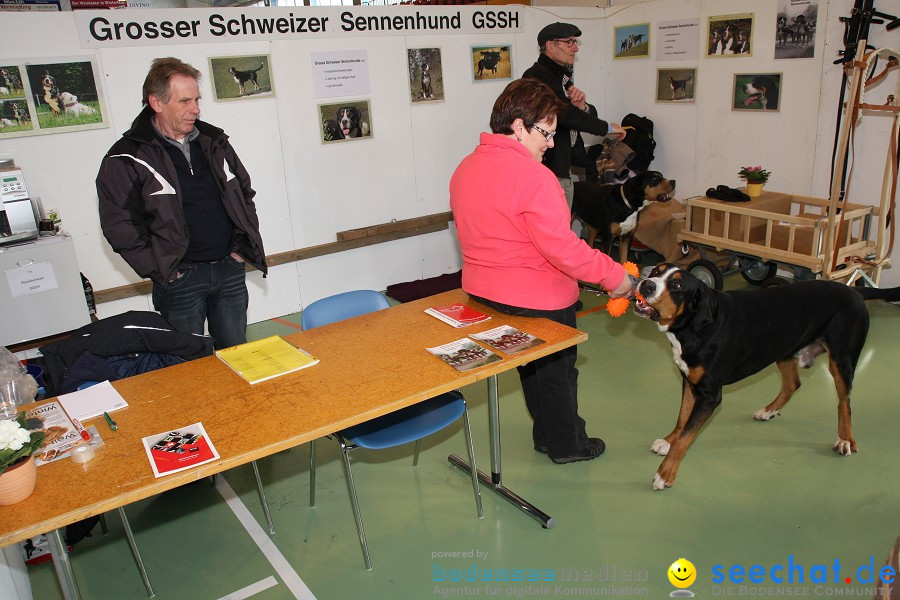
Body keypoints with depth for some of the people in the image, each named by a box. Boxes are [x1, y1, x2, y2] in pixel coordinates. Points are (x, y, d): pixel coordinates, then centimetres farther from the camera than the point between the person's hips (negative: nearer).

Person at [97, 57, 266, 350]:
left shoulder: (213, 141, 8)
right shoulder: (127, 158, -8)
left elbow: (245, 192, 16)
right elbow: (119, 225, -8)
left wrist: (243, 246, 8)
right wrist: (159, 270, -11)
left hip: (231, 270, 4)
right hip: (180, 277, -4)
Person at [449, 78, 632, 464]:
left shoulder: (465, 168, 2)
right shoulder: (532, 176, -25)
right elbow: (563, 248, -28)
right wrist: (614, 276, -17)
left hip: (482, 291, 8)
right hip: (537, 300, -8)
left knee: (531, 365, 25)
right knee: (557, 370, 15)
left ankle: (546, 436, 41)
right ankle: (567, 444, 34)